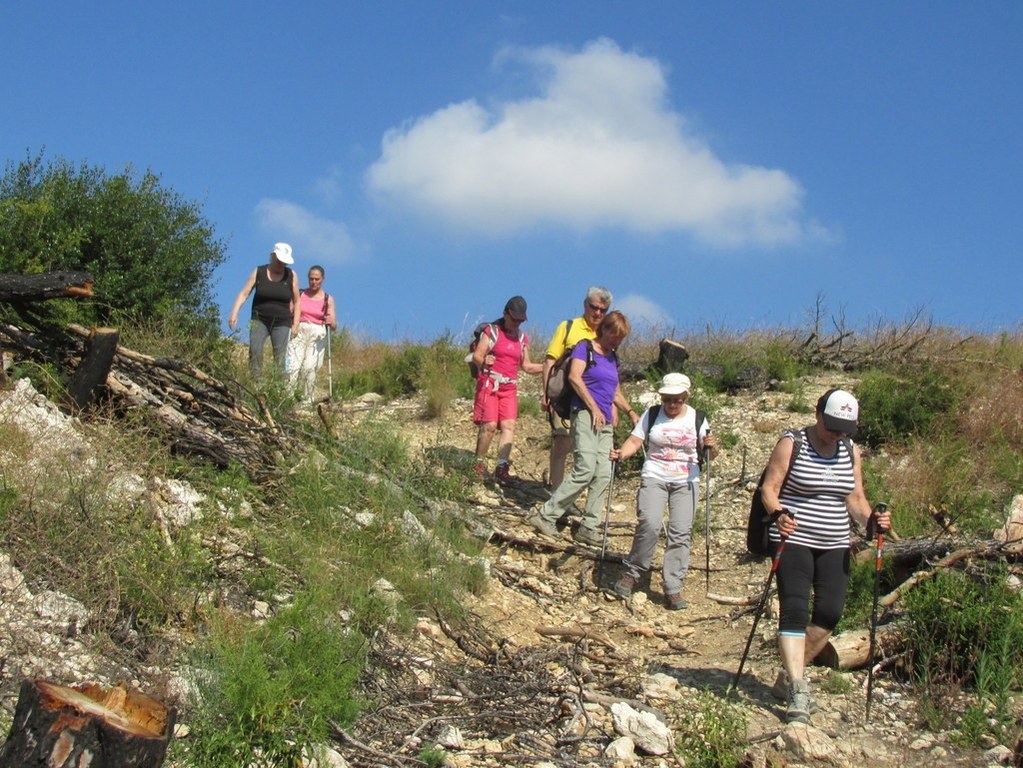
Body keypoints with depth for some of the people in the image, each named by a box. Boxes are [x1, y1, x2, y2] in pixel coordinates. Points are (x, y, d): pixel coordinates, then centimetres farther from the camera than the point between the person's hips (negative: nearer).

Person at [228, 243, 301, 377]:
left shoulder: (291, 275, 1)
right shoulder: (258, 272, 0)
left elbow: (296, 301, 7)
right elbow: (244, 294, -4)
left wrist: (295, 324, 1)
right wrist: (234, 313, -16)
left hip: (281, 323, 0)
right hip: (260, 320, 0)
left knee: (280, 357, -10)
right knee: (255, 350, -21)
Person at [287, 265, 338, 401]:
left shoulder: (328, 299, 8)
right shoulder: (300, 295, 10)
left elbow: (334, 327, 7)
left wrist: (331, 322, -16)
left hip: (317, 335, 0)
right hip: (299, 332, 0)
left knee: (309, 367, -18)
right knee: (293, 366, -17)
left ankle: (307, 399, -9)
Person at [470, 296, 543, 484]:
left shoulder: (522, 338, 15)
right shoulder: (492, 331, 0)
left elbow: (526, 366, 21)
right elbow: (476, 355, -7)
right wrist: (483, 361, -30)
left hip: (510, 387, 5)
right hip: (490, 383, -5)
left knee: (509, 425, -10)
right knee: (489, 425, -12)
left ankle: (502, 467, -16)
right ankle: (479, 464, 3)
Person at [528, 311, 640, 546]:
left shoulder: (613, 358, 22)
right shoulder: (585, 348, 0)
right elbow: (574, 376, -15)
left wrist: (631, 412, 16)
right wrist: (594, 408, -15)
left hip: (605, 421, 8)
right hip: (585, 414, -8)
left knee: (603, 474, -1)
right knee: (585, 470, -17)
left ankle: (588, 527, 4)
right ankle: (545, 516, -10)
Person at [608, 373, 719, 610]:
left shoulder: (697, 419, 5)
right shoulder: (651, 415, 5)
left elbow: (709, 455, 7)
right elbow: (635, 440, -1)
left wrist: (711, 447, -15)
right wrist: (621, 453, -20)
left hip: (686, 481, 1)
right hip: (654, 477, -1)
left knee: (680, 533, -8)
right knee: (649, 524, -21)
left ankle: (673, 590, -3)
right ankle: (632, 574, -2)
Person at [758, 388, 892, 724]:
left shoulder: (851, 451, 9)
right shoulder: (791, 444, -6)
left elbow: (855, 498, 12)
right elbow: (769, 488, -8)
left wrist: (870, 519, -9)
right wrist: (778, 514, -28)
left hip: (834, 545, 5)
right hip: (794, 541, -5)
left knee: (830, 612, -1)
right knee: (795, 610, -13)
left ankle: (789, 674, 19)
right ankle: (798, 691, -15)